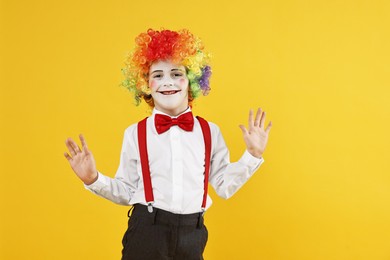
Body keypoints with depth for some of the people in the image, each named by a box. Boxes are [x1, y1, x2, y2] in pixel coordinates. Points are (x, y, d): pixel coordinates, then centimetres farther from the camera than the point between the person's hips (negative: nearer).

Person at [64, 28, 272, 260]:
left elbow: (224, 187, 7)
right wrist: (93, 179, -9)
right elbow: (126, 192, 5)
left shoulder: (210, 132, 4)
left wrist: (253, 154, 2)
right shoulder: (135, 133, 1)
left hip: (193, 236, 1)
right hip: (146, 233, -1)